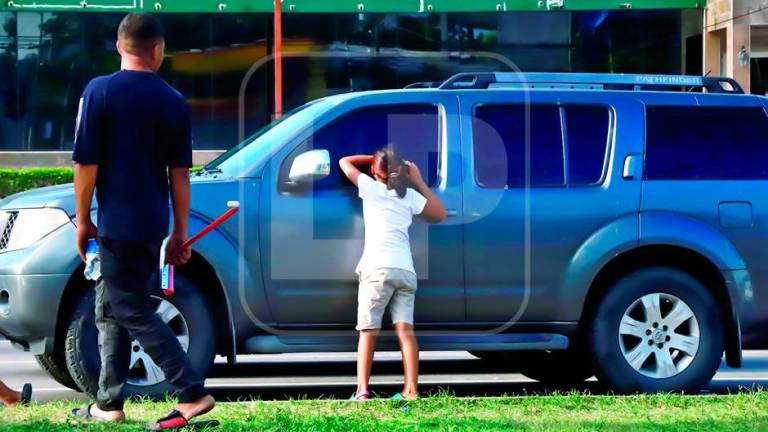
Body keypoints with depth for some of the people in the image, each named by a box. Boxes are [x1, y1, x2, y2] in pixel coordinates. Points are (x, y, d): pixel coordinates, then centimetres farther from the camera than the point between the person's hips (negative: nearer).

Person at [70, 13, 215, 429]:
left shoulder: (99, 92, -10)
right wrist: (179, 233, 13)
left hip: (117, 223, -6)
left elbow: (86, 164, -11)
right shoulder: (174, 102, 4)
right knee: (111, 309, 16)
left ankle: (192, 393, -13)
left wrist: (83, 220, 0)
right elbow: (179, 174, 7)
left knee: (133, 312, -4)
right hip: (153, 224, 6)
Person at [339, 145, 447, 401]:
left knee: (368, 330, -4)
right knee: (405, 329, -2)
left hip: (378, 268, -3)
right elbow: (440, 213, 28)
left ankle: (362, 389, -13)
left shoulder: (370, 188, 9)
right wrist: (418, 181, 28)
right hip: (406, 270, 3)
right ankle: (411, 390, -10)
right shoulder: (410, 195, 16)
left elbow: (345, 162, 21)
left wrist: (373, 159, 31)